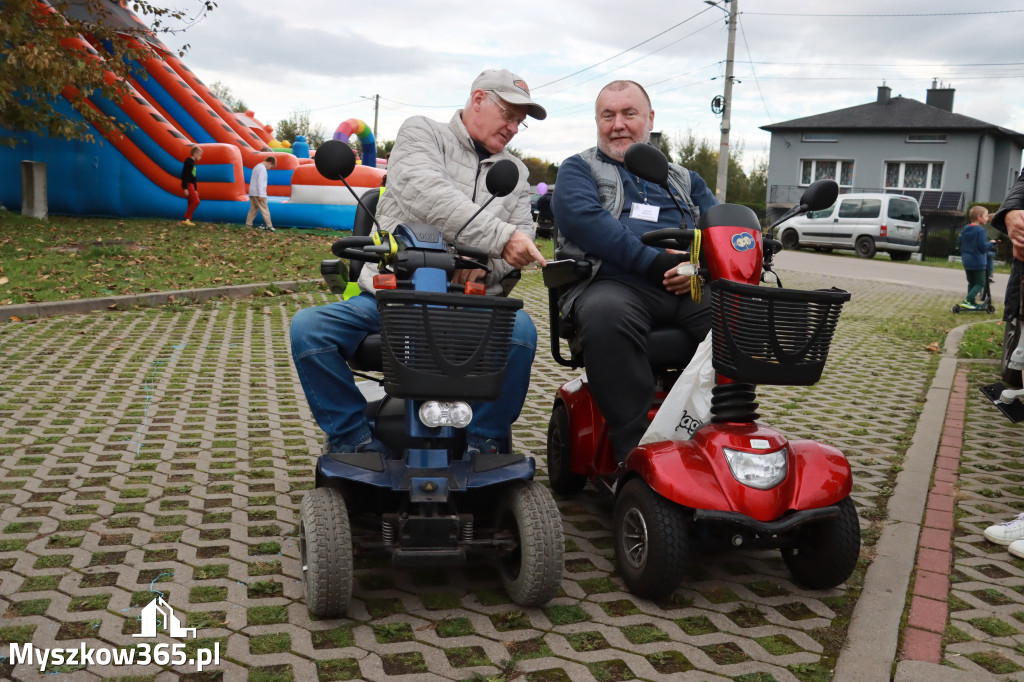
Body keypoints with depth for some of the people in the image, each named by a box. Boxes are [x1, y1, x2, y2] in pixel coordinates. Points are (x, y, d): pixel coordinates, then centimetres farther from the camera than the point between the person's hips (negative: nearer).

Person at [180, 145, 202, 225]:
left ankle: (188, 220, 9)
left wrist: (195, 189, 25)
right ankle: (186, 219, -13)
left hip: (191, 185, 10)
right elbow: (184, 175, -17)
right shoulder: (188, 162, -11)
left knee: (191, 203, 7)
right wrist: (185, 188, -22)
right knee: (196, 201, -16)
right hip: (188, 184, -10)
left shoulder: (193, 162, 18)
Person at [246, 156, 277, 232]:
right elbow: (260, 181, -20)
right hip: (258, 193, -9)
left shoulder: (257, 166, 19)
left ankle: (248, 225, 6)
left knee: (253, 210, 9)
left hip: (252, 193, 9)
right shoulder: (262, 168, -12)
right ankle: (269, 226, -6)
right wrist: (261, 194, -21)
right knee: (264, 209, -6)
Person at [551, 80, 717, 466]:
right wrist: (653, 261, -14)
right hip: (613, 284, -3)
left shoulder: (684, 180, 30)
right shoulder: (579, 169, 18)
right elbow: (580, 217, -5)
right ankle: (635, 450, -34)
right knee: (607, 316, -39)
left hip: (689, 290, 4)